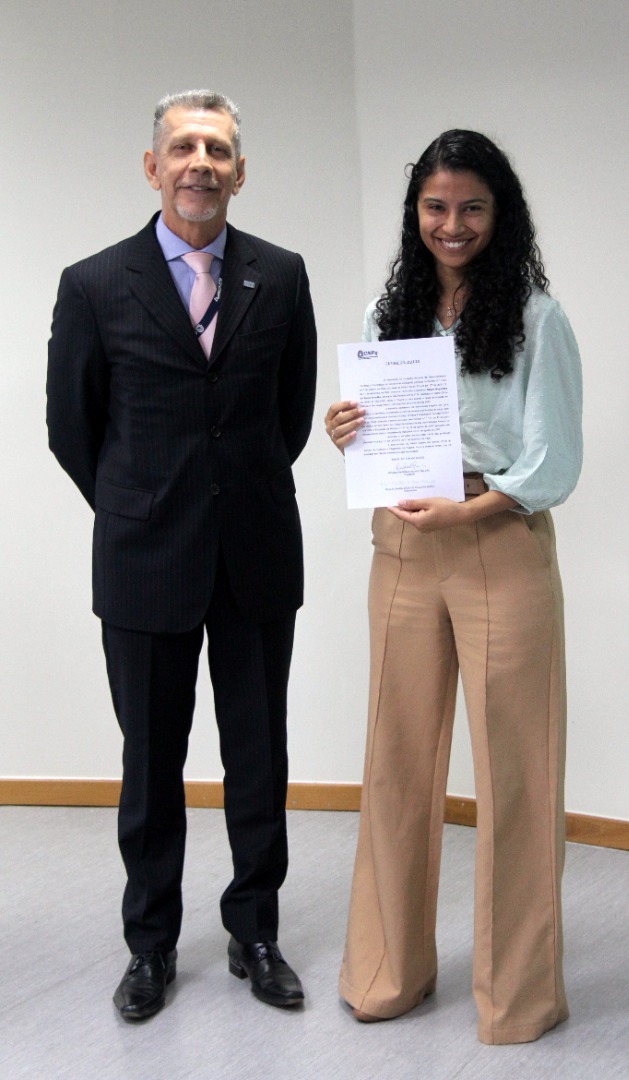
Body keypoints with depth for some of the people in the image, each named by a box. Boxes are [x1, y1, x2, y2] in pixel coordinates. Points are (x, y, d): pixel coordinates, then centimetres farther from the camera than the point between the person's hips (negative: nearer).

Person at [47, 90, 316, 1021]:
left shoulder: (281, 277, 2)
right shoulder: (96, 286, -3)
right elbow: (71, 425, 5)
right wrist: (137, 512, 10)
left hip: (257, 557, 2)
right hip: (145, 560, -1)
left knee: (259, 758, 10)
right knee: (151, 761, 10)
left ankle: (255, 934, 27)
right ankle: (151, 944, 26)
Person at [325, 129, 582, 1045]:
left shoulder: (535, 319, -4)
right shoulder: (390, 314, 10)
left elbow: (554, 464, -8)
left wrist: (463, 512, -22)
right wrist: (346, 437, -5)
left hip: (504, 551, -4)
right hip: (401, 554, 4)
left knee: (510, 766, 3)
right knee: (398, 759, 9)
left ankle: (518, 989, 21)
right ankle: (393, 969, 26)